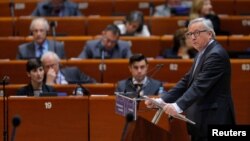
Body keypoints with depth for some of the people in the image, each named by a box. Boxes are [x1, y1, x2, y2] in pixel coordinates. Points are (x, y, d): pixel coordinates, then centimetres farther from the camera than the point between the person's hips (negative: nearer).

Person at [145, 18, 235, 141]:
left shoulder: (216, 54, -16)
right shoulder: (203, 53, 17)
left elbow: (200, 86, -27)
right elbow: (186, 82, 14)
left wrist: (178, 106, -37)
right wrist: (162, 100, 3)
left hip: (213, 122, -10)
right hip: (202, 121, 10)